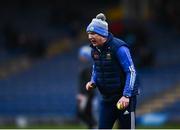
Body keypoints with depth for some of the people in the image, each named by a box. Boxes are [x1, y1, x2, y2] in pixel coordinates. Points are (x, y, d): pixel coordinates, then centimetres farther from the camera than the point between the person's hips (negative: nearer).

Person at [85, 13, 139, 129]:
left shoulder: (119, 48, -20)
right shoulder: (95, 49, 3)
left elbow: (131, 72, -20)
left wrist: (126, 96, -27)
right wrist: (93, 82, 1)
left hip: (125, 98, -7)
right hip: (106, 98, 7)